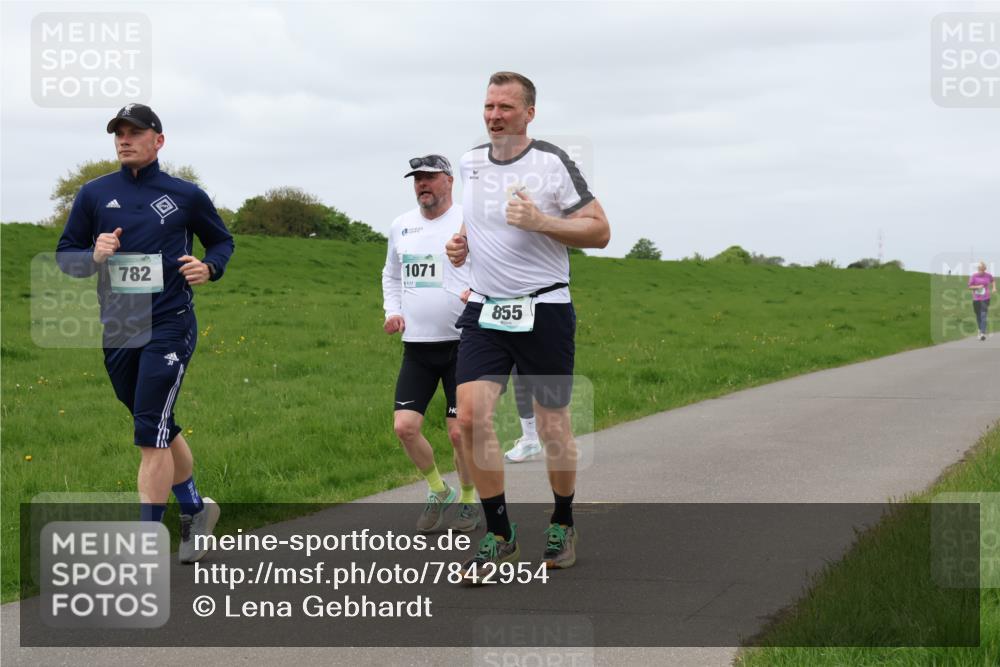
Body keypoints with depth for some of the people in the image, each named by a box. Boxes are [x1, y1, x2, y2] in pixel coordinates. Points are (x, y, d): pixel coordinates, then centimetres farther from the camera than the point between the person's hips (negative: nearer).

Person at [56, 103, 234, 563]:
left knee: (151, 436, -11)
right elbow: (64, 256, 10)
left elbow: (222, 241, 15)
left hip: (169, 326, -4)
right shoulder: (94, 194, 7)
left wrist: (209, 268, -6)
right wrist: (94, 256, -11)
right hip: (117, 331, 4)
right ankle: (194, 509, 37)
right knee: (159, 430, 16)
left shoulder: (186, 196, 2)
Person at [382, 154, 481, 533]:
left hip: (461, 345, -5)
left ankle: (469, 501, 19)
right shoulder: (401, 226, 11)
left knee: (460, 432, -4)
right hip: (417, 346, 5)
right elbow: (391, 275, 26)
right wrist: (393, 311, 10)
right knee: (404, 426, -4)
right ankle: (438, 492, 19)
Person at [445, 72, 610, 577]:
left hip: (543, 309, -4)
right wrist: (461, 242, 8)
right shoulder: (470, 163, 9)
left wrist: (540, 221, -19)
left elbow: (599, 231, -6)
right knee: (471, 414, -12)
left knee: (552, 426, 4)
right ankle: (499, 534, -1)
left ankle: (562, 524, 27)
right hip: (484, 309, 4)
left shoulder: (552, 163, -7)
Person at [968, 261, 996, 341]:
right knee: (978, 315, 10)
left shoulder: (988, 276, 2)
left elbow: (993, 280, 24)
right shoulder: (973, 276, -3)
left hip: (985, 298, -1)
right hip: (976, 298, 1)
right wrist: (977, 287, -17)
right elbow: (970, 286, -1)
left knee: (984, 316, -11)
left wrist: (994, 288, 9)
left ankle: (983, 333, -19)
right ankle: (980, 329, 35)